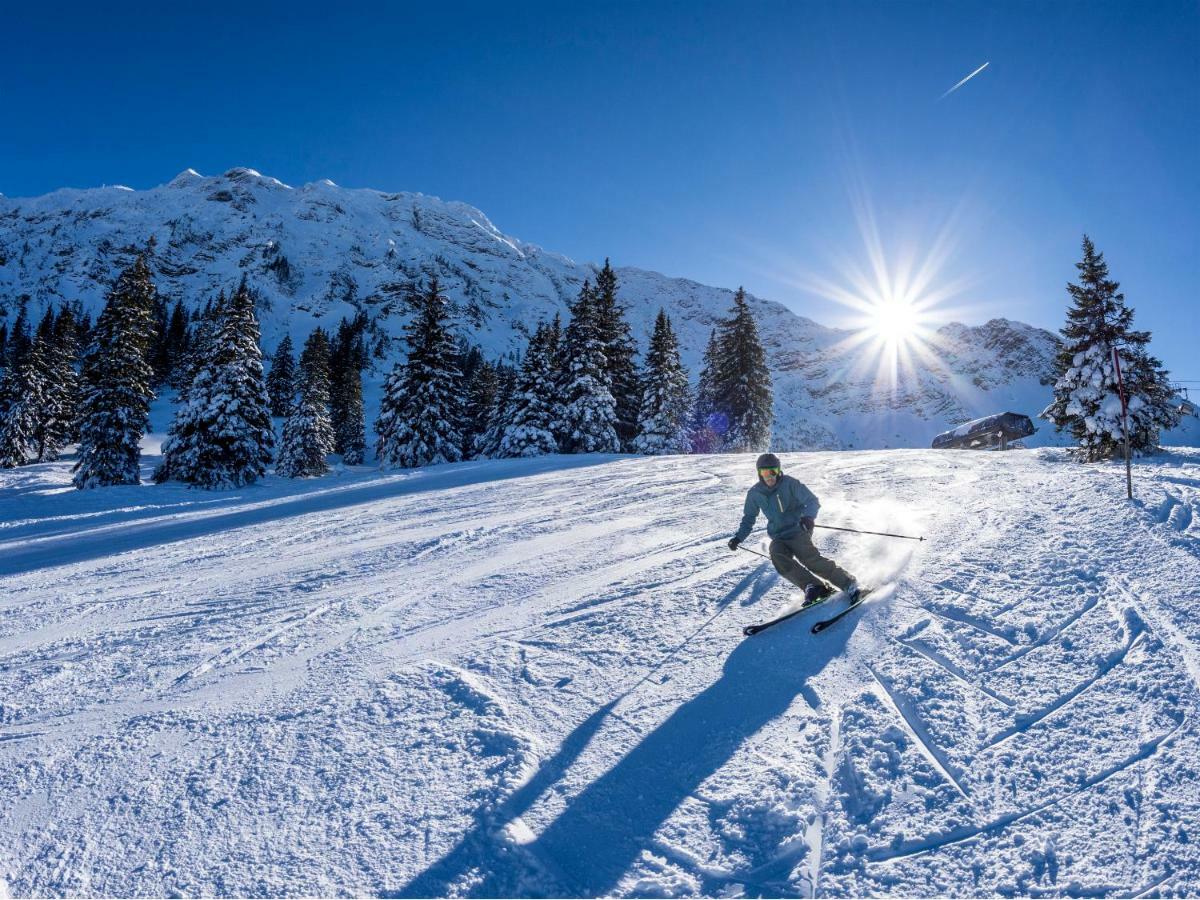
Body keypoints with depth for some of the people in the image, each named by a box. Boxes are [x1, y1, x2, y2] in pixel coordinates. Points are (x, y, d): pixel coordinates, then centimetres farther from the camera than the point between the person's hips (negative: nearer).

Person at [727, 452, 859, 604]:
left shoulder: (790, 484, -8)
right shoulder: (754, 494, 4)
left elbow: (812, 501, -13)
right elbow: (749, 518, 17)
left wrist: (808, 516, -34)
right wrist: (739, 537, 5)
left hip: (798, 530, -4)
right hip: (778, 537, 4)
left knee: (810, 558, -27)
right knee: (778, 556, -28)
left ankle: (848, 583, -14)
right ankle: (813, 586, -25)